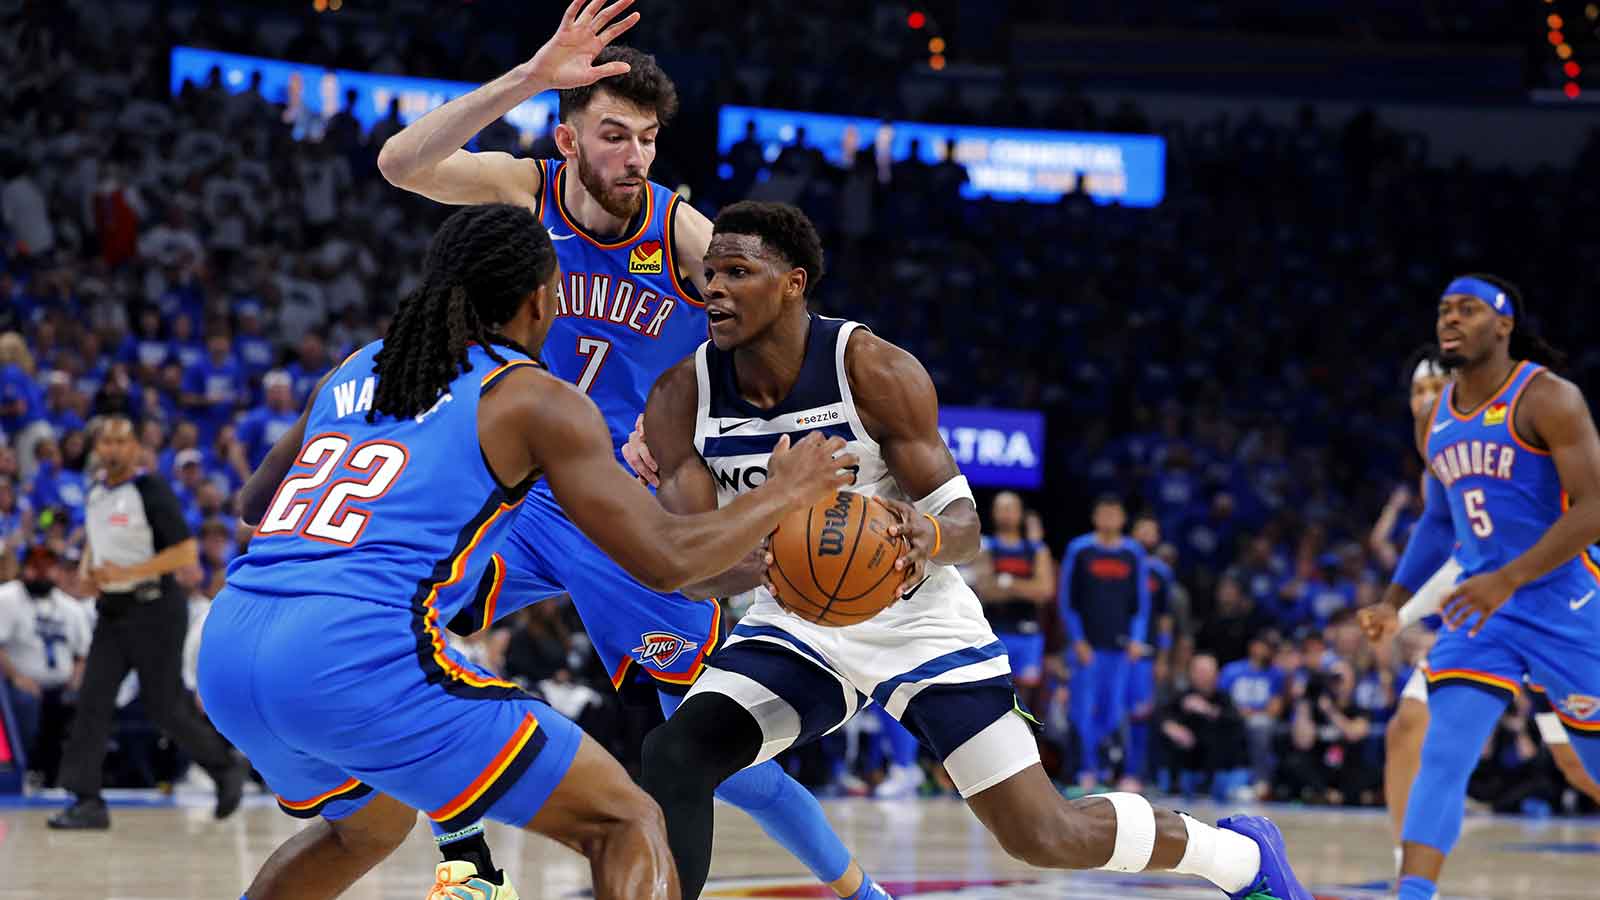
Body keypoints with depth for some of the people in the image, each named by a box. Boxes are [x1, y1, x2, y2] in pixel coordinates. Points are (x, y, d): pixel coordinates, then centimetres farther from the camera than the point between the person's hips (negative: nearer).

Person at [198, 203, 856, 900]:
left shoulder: (352, 373, 22)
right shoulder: (536, 399, 4)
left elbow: (255, 504, 37)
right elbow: (666, 558, 0)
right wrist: (784, 493, 16)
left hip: (227, 657, 7)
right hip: (360, 659, -7)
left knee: (368, 825, 38)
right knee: (627, 823, 3)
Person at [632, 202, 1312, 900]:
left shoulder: (877, 371, -21)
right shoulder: (681, 398, -12)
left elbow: (964, 524, -17)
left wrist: (928, 538, -43)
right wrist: (762, 565, -38)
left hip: (917, 620, -3)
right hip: (796, 626, 3)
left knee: (1045, 836, -4)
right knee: (675, 757, -23)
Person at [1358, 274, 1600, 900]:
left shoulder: (1548, 399, -13)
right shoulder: (1435, 423, 9)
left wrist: (1509, 579, -28)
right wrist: (1394, 601, 12)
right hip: (1481, 607, 5)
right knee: (1442, 759, -12)